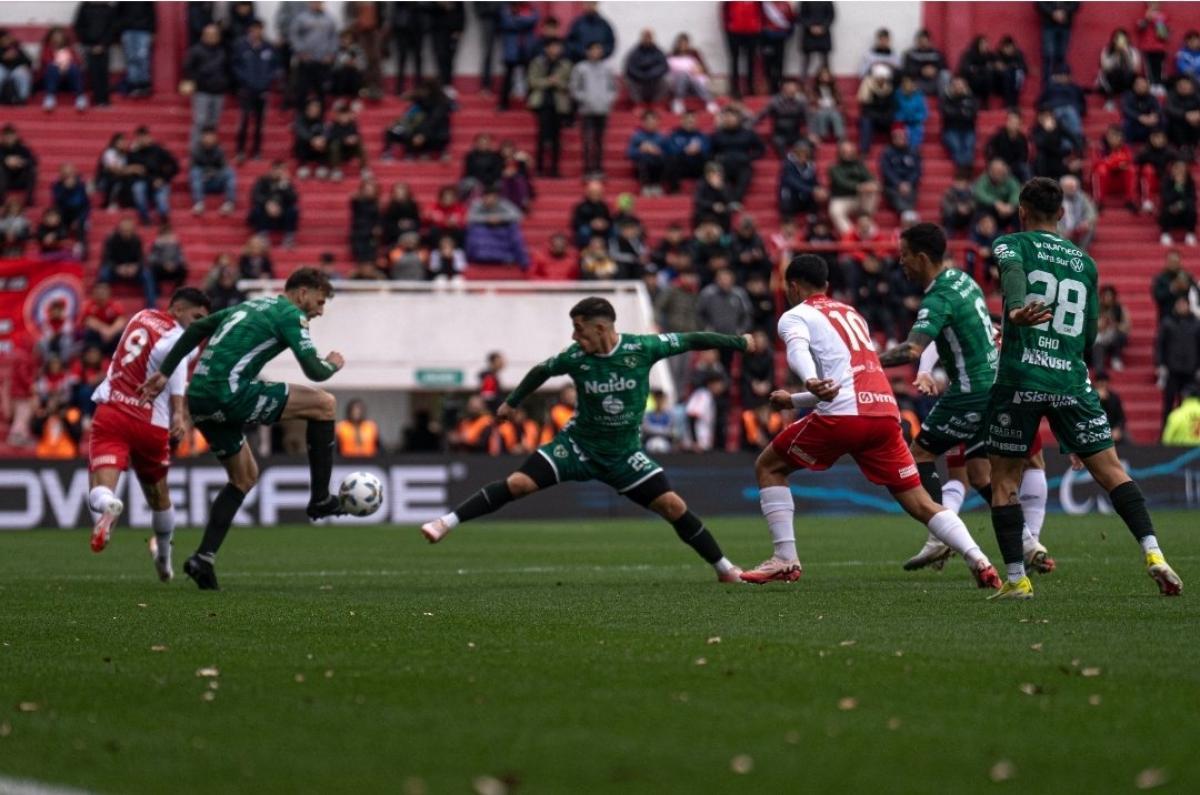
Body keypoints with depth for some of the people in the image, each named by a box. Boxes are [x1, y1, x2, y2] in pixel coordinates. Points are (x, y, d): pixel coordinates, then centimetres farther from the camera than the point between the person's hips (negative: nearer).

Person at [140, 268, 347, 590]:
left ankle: (203, 558, 13)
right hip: (229, 394, -9)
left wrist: (164, 373, 23)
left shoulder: (252, 306, 25)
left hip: (200, 400, 9)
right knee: (325, 404, 0)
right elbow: (314, 371, -6)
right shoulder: (290, 314, 0)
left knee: (244, 477, 23)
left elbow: (196, 329, 25)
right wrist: (333, 364, 17)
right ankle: (320, 500, 6)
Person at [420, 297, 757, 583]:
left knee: (672, 505, -11)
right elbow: (541, 371, 8)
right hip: (578, 444, 0)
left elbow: (691, 341, -7)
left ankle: (724, 567, 3)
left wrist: (740, 343, 0)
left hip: (625, 454, 0)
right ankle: (447, 522, -11)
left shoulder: (642, 348, -17)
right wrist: (512, 402, 18)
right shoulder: (575, 358, -13)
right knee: (518, 483, -16)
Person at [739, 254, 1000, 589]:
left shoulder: (796, 316, 10)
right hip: (886, 411, 6)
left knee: (768, 467, 14)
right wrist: (794, 401, 49)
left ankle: (785, 559, 5)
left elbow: (797, 348, -15)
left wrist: (810, 382, -36)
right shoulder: (851, 314, 32)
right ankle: (979, 561, -13)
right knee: (919, 502, 6)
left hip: (843, 416, -6)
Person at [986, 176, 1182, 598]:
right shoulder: (1085, 262, 16)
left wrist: (1015, 310, -41)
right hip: (1071, 381, 3)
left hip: (1020, 378, -3)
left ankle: (1016, 579, 2)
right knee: (1112, 471, 3)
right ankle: (1153, 554, -13)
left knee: (1003, 480, 8)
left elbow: (1013, 273, -21)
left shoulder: (1011, 245, 5)